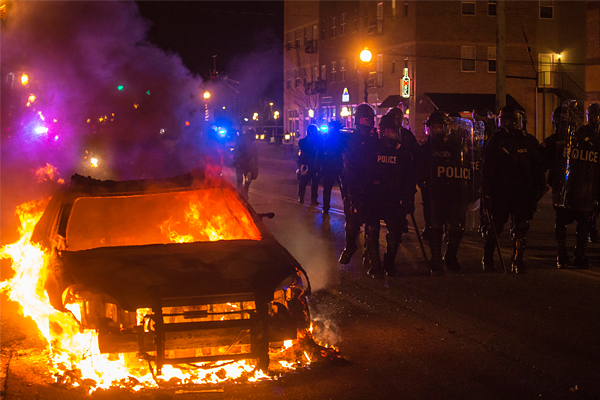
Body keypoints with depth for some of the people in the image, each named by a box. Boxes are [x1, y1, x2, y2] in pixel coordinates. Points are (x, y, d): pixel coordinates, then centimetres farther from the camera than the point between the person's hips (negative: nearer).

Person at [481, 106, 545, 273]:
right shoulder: (495, 142, 1)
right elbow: (487, 170, 1)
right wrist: (486, 193, -4)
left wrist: (537, 190, 8)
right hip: (499, 193, -2)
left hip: (522, 192, 2)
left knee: (520, 229, 3)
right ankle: (487, 259, 23)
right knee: (494, 227, 5)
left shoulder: (529, 142, 7)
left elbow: (537, 169, 13)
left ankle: (518, 261, 13)